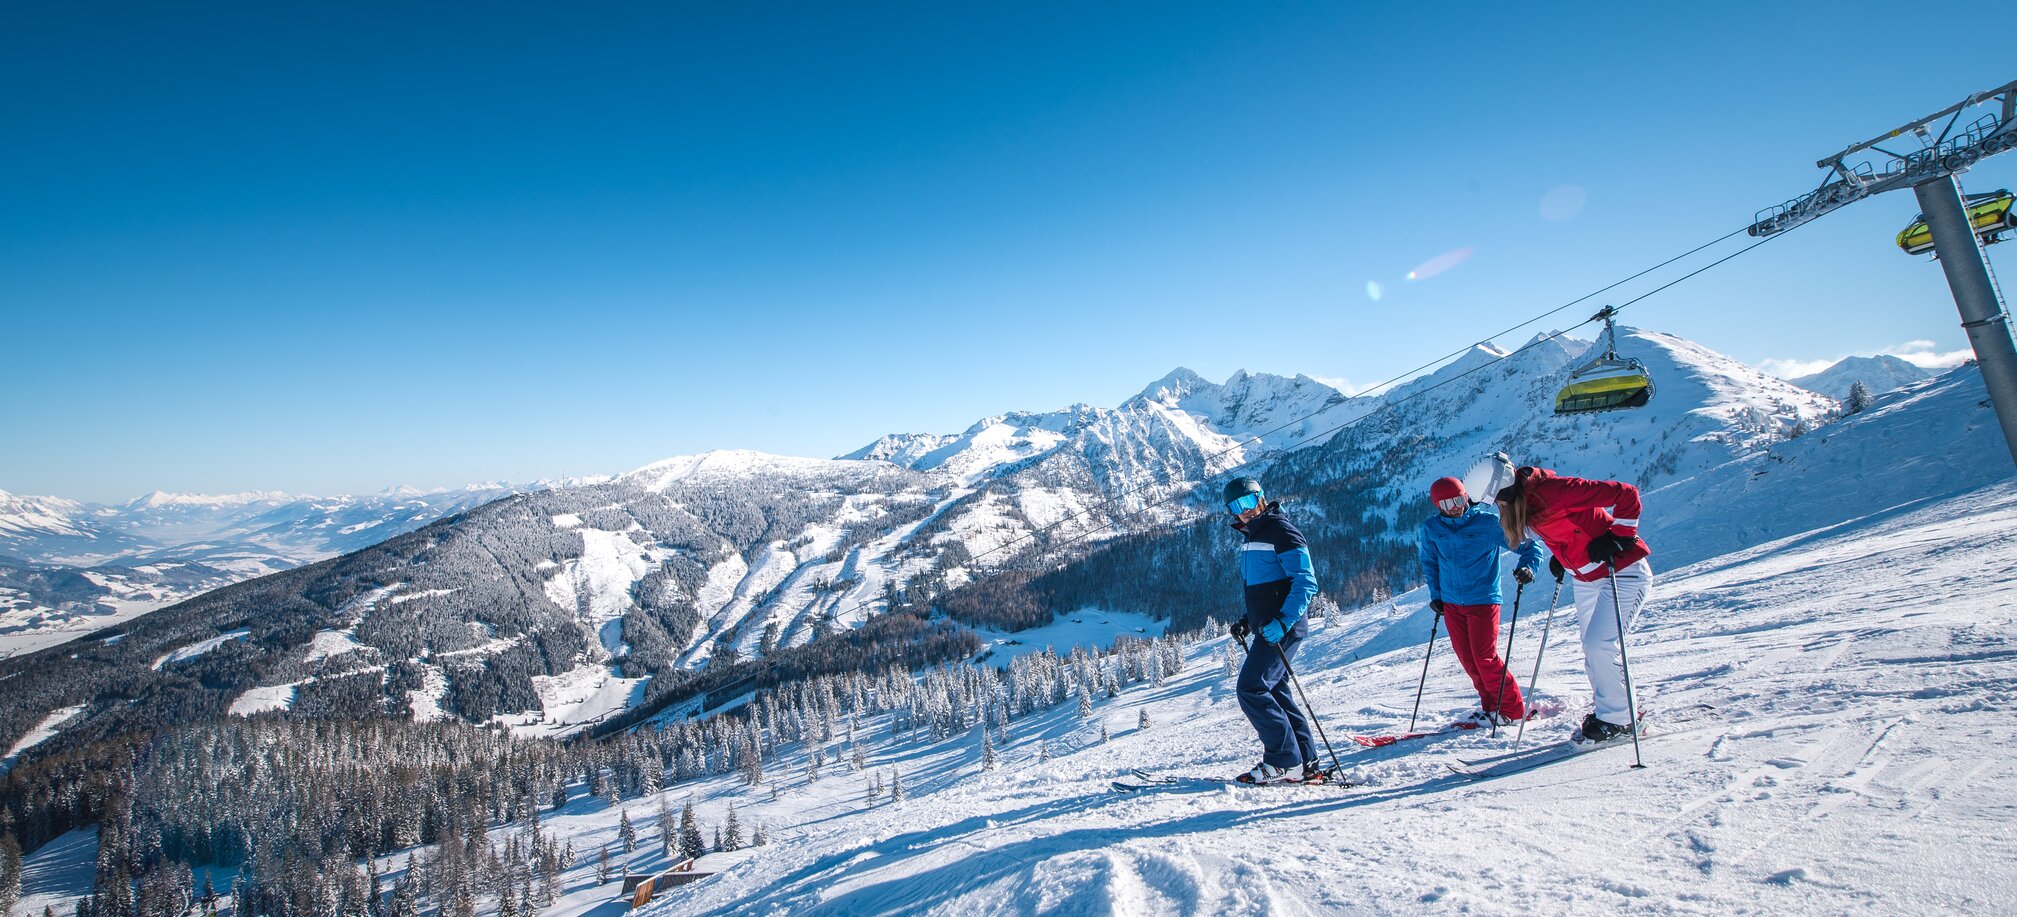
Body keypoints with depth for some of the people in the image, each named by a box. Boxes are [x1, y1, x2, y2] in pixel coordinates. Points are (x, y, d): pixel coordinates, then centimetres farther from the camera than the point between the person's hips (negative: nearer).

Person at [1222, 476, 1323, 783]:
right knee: (1273, 691, 12)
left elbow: (1306, 583, -18)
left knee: (1251, 689, -11)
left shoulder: (1280, 530, -12)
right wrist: (1247, 621, 15)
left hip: (1281, 629, -10)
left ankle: (1285, 762, -3)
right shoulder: (1252, 538, 17)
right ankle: (1304, 761, 20)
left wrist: (1282, 622, -27)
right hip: (1267, 628, 10)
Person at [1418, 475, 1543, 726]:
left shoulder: (1489, 522, -8)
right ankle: (1491, 705, 24)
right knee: (1468, 660, 8)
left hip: (1483, 600, -4)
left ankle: (1512, 710, 9)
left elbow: (1529, 545, -2)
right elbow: (1429, 562, 17)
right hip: (1451, 603, 4)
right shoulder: (1431, 528, 3)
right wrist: (1435, 594, 10)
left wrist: (1527, 566, -23)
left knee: (1485, 658, -8)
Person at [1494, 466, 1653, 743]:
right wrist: (1561, 557, 5)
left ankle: (1619, 719, 3)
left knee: (1600, 645, -14)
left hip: (1623, 572, -9)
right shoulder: (1525, 504, 0)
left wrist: (1619, 536, -25)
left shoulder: (1553, 491, -28)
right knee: (1593, 648, 11)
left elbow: (1625, 494, -26)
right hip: (1587, 579, 9)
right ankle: (1607, 710, 25)